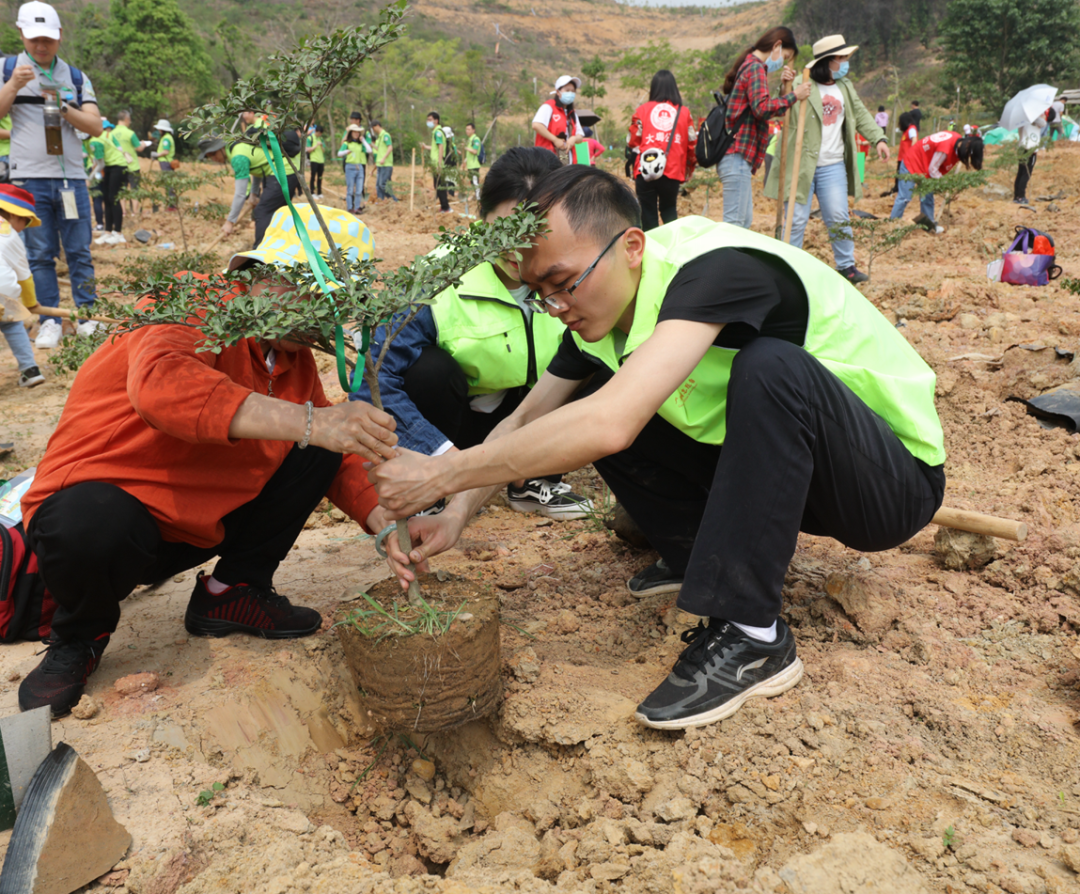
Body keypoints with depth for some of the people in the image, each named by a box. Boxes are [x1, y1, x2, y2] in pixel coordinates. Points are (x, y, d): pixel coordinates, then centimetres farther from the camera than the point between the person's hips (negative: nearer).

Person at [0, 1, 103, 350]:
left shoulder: (76, 78, 12)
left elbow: (95, 126, 3)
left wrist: (63, 108, -12)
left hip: (72, 177, 1)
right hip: (29, 178, -1)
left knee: (79, 252, 1)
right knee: (40, 255, 1)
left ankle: (86, 318, 7)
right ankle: (49, 323, 5)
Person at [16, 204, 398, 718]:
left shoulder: (295, 356, 3)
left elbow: (335, 448, 9)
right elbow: (159, 383, -43)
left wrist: (384, 521, -9)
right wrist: (310, 422, -50)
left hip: (205, 521, 7)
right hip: (104, 503, -7)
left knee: (321, 446, -6)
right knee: (91, 528, -40)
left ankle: (232, 592, 6)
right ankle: (79, 639, -4)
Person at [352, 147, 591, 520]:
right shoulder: (440, 281, -27)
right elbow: (372, 382, -31)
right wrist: (442, 452, -38)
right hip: (449, 424, -2)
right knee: (430, 369, -33)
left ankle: (533, 481, 0)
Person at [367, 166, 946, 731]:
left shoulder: (716, 267, -31)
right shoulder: (600, 309, -5)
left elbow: (610, 425, -43)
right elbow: (523, 422, 1)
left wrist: (442, 474, -35)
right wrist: (455, 515, -14)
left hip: (897, 478, -6)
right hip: (774, 466, 7)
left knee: (769, 366, -37)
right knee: (589, 397, -4)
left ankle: (750, 637, -26)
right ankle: (705, 553, 7)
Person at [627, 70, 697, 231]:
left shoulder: (642, 110, 5)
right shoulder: (684, 112, 8)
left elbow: (633, 142, 6)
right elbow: (692, 144, 11)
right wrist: (690, 166, 27)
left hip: (645, 172, -1)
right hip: (673, 172, 1)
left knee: (648, 213, 7)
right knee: (669, 210, 19)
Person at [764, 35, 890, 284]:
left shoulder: (845, 86, 15)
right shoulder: (800, 84, -6)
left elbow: (860, 116, 18)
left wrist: (879, 138, 5)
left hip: (832, 166, 5)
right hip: (800, 165, -5)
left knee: (838, 217, 4)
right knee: (796, 219, -1)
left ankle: (846, 265, 16)